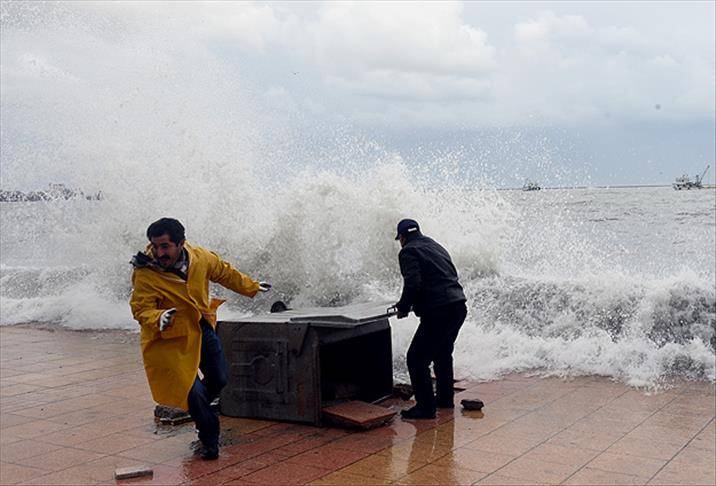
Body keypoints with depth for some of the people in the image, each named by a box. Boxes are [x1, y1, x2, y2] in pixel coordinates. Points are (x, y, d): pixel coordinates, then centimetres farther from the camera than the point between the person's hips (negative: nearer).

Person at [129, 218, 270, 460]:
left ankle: (193, 406, 47)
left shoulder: (201, 258, -11)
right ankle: (209, 440, 17)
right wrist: (159, 319, -48)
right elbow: (141, 309, -26)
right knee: (192, 389, -6)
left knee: (220, 379, 16)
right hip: (172, 339, -5)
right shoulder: (145, 274, -25)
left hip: (204, 330, 5)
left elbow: (224, 273, 7)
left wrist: (251, 287, 20)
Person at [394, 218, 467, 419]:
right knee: (443, 353, 26)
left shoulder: (409, 252, -4)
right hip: (459, 306, 9)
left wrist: (403, 308, -2)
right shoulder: (436, 247, 22)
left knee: (417, 359, -1)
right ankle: (445, 398, 37)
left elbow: (412, 284, -18)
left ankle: (426, 406, -1)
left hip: (438, 312, -9)